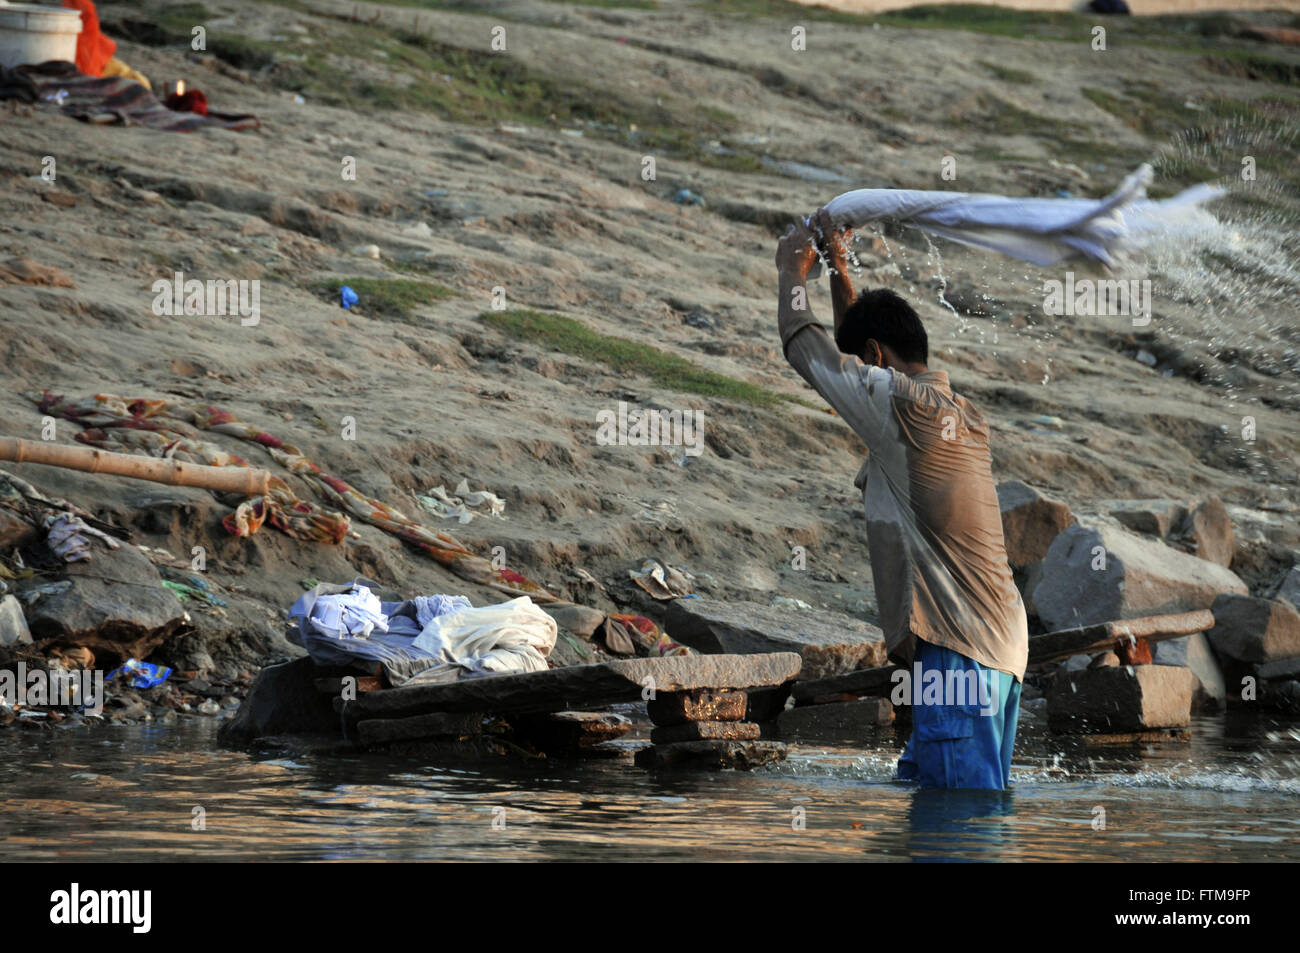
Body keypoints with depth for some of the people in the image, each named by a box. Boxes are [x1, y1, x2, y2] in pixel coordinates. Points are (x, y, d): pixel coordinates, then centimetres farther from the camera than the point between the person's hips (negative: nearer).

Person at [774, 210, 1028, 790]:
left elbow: (804, 347, 1)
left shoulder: (902, 404, -10)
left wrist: (793, 272, 18)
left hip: (955, 652, -10)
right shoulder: (959, 412, 17)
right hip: (1000, 648, 10)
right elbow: (851, 366, 34)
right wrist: (838, 270, 36)